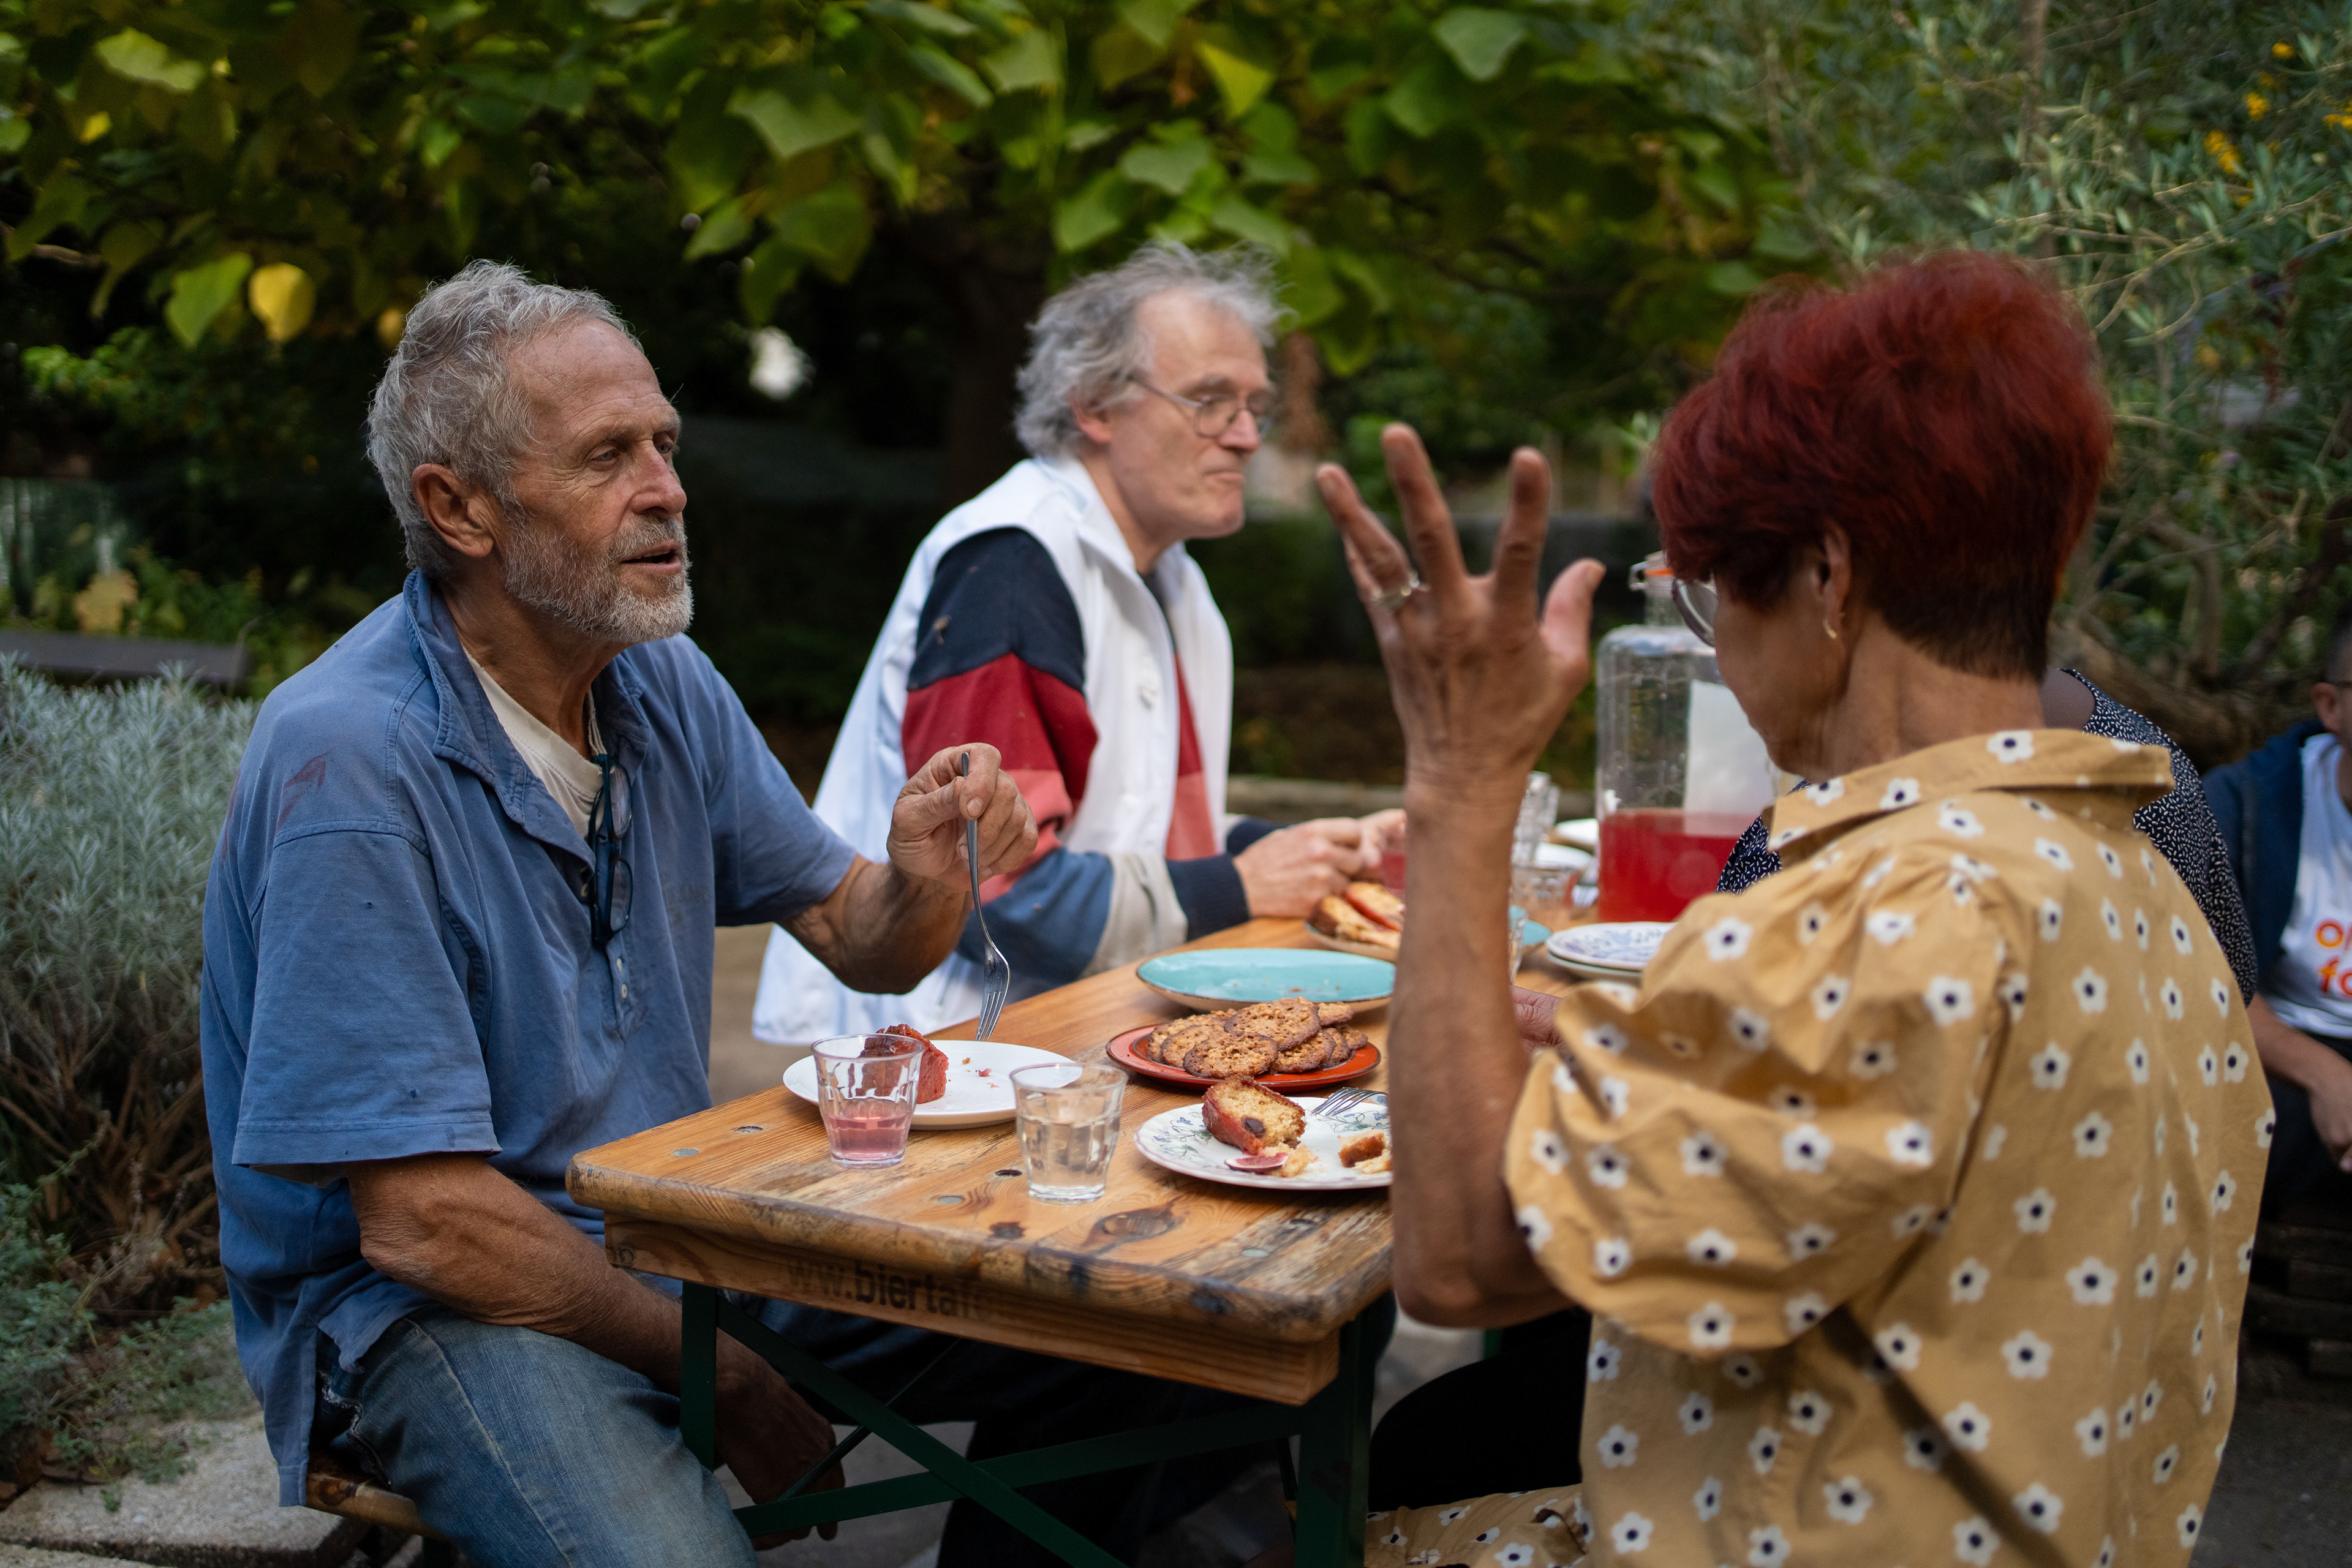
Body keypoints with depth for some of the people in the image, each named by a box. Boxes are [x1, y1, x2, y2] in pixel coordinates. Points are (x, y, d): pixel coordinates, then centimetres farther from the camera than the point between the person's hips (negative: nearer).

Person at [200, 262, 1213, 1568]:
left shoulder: (664, 686, 2)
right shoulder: (347, 760, -22)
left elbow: (858, 945, 10)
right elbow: (420, 1220, -22)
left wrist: (926, 878, -15)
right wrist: (726, 1378, -15)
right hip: (432, 1299, -7)